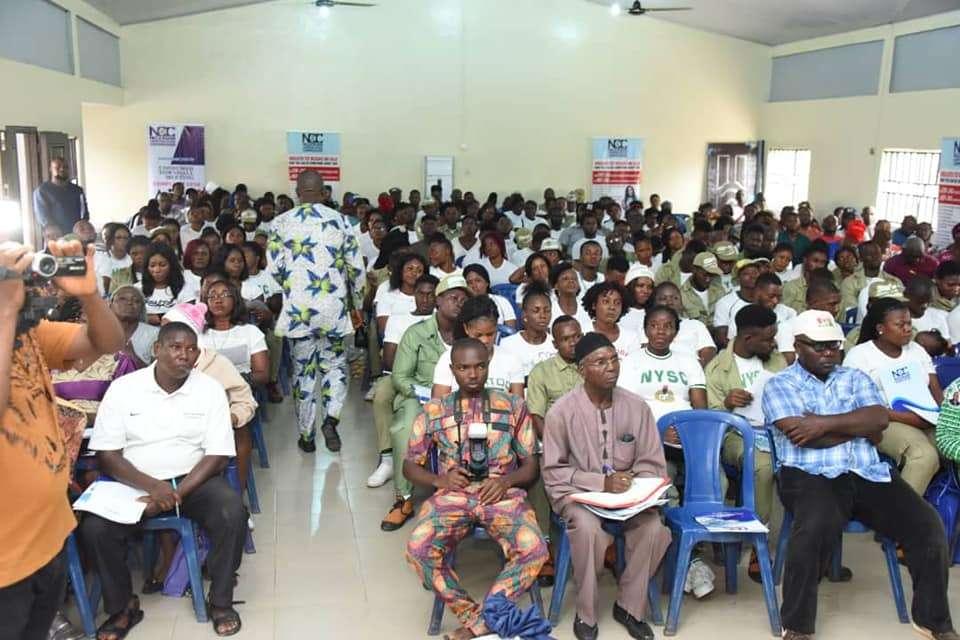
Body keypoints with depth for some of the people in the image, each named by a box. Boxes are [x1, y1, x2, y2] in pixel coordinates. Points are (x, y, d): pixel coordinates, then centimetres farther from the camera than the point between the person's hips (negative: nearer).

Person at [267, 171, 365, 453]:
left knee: (303, 371, 9)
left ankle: (306, 435, 15)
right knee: (335, 364, 16)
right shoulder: (341, 221, 0)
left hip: (297, 309, 0)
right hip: (334, 308, 0)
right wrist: (357, 306, 13)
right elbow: (356, 269, 1)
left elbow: (274, 269, -3)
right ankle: (331, 418, -4)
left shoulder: (281, 223, -1)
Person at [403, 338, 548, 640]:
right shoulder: (433, 411, 12)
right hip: (452, 495, 0)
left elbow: (531, 465, 12)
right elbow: (410, 465, 14)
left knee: (533, 550, -30)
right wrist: (439, 480, -6)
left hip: (502, 494, 0)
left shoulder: (513, 405, 12)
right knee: (418, 549, -30)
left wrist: (507, 480, -10)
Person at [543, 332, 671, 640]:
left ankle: (629, 606, -2)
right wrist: (601, 482, -22)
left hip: (628, 493, 3)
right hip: (577, 492, -3)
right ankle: (585, 614, -10)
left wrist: (634, 485, -20)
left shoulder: (637, 406, -2)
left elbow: (652, 465, 2)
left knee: (654, 526, -26)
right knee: (589, 527, -34)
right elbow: (553, 472, -10)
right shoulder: (562, 411, -11)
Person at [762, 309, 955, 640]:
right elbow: (802, 435, -11)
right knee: (817, 527, -35)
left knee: (926, 524, -13)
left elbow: (880, 418, 1)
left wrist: (827, 422, -10)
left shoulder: (855, 377, 20)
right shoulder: (780, 384, 6)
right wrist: (859, 426, 0)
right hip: (811, 476, -5)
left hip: (868, 473, 5)